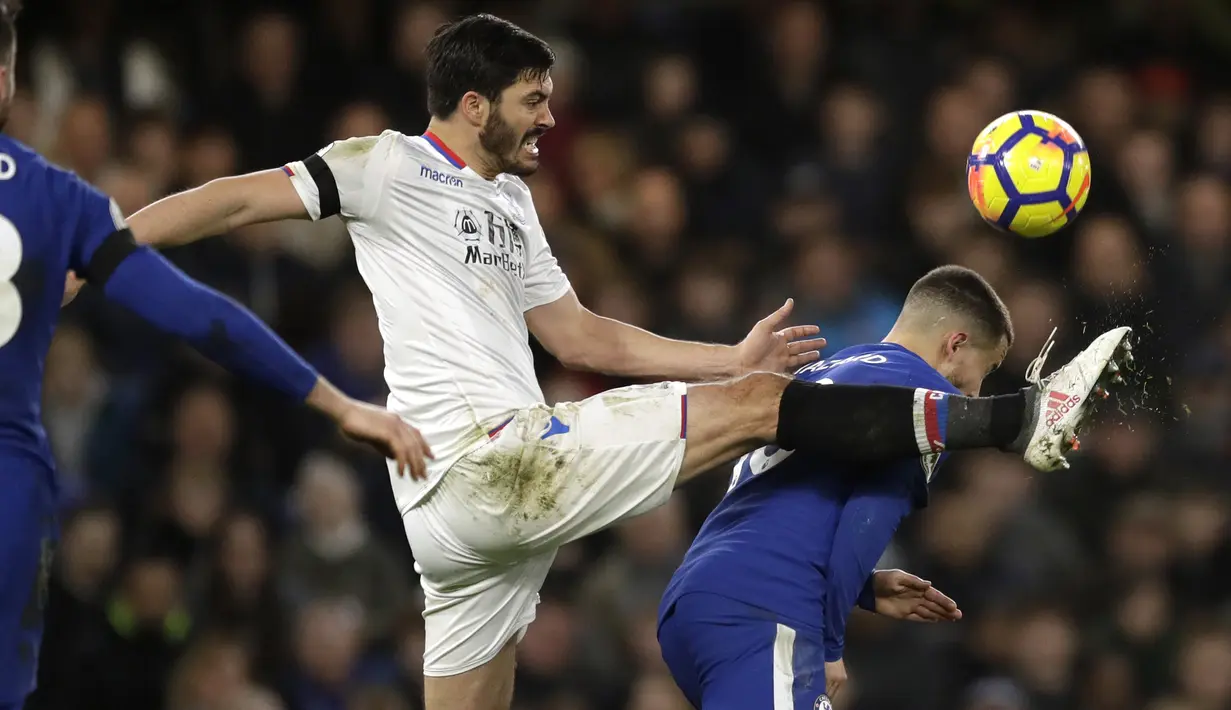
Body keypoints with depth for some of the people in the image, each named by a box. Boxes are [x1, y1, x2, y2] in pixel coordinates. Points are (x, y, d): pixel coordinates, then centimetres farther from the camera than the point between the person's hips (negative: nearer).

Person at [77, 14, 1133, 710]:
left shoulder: (511, 200, 24)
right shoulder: (392, 167, -3)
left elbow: (581, 336, 27)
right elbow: (237, 201, -9)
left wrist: (728, 357, 22)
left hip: (494, 492, 9)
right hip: (488, 459, -9)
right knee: (761, 403, -10)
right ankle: (1015, 419, -8)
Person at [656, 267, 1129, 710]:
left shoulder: (822, 373, 27)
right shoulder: (933, 396, 1)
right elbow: (864, 523, -10)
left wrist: (868, 592, 24)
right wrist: (828, 645, -3)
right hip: (761, 619, -9)